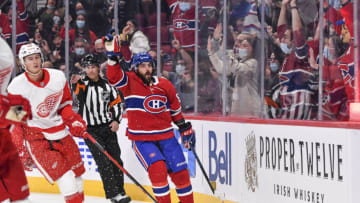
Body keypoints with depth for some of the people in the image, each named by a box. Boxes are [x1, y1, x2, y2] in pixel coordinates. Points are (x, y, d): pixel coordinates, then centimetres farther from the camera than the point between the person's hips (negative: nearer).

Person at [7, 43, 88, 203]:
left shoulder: (58, 77, -5)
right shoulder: (17, 87, -14)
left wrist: (74, 121, -3)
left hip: (59, 130, 5)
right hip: (36, 134, -5)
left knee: (77, 171, 11)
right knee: (64, 175, -17)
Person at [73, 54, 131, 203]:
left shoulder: (106, 85, 6)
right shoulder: (82, 84, -3)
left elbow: (116, 102, 13)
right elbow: (77, 94, -25)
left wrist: (116, 120, 1)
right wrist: (75, 83, -44)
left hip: (108, 128, 4)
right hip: (90, 130, -4)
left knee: (116, 160, 5)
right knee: (104, 162, -11)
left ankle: (120, 191, 16)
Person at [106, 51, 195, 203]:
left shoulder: (164, 85, 4)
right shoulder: (130, 82, -6)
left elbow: (175, 109, 16)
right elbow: (114, 77, -26)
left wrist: (185, 129, 18)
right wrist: (113, 57, -37)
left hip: (166, 136, 4)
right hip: (141, 139, -4)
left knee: (180, 173, 3)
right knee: (158, 169, -23)